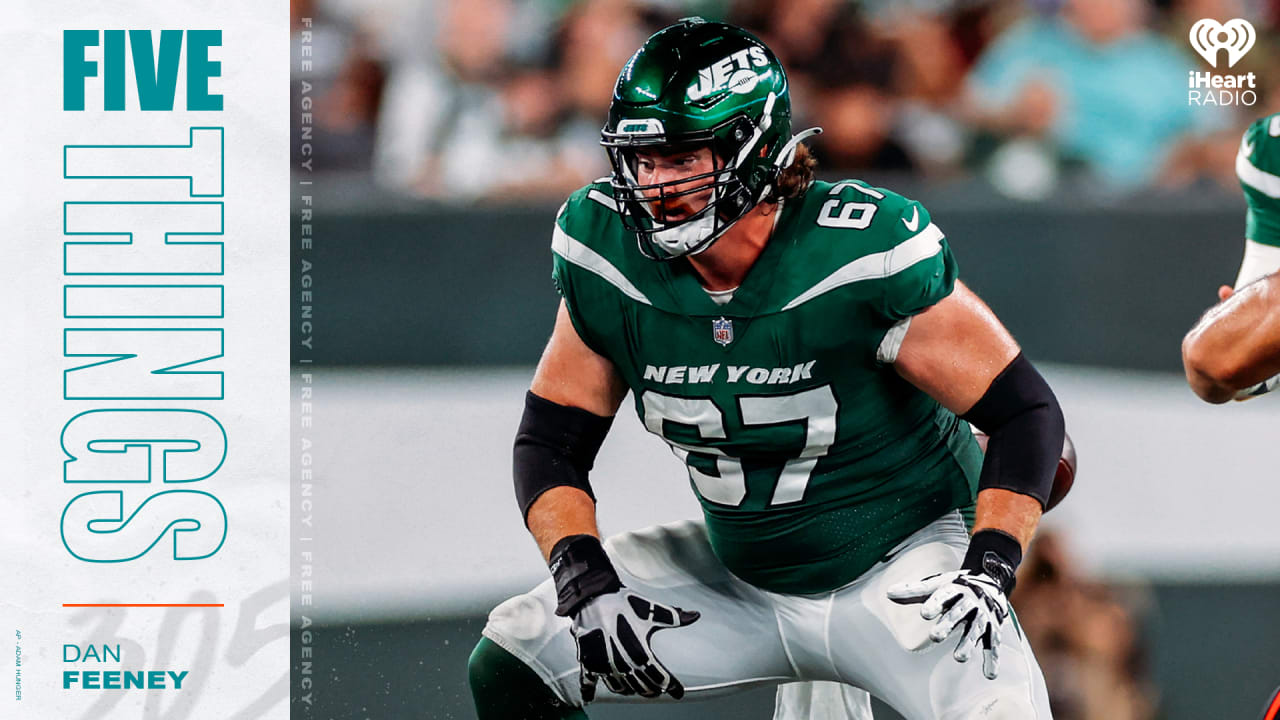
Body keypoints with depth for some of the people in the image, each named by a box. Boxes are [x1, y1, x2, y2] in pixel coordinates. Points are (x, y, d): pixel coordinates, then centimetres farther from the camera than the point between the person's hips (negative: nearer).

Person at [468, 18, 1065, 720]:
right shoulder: (611, 257, -12)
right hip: (737, 576, 5)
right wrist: (585, 580, -17)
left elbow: (1025, 410, -18)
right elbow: (551, 439, -1)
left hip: (902, 567, -5)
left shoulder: (864, 250, -25)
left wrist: (988, 572, -28)